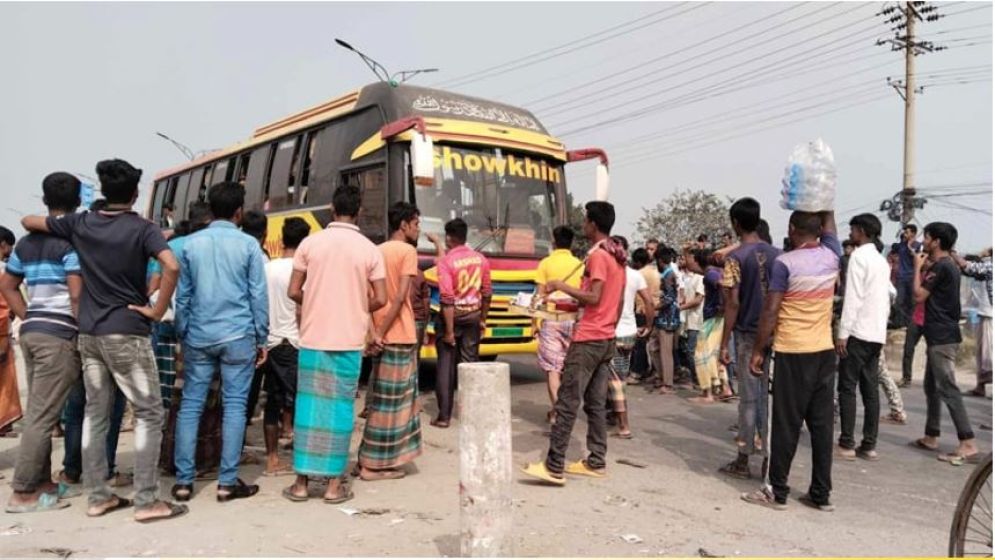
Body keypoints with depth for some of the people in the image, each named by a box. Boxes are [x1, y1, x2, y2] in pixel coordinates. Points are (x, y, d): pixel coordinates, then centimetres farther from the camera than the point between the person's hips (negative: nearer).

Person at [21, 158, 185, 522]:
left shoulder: (80, 224, 5)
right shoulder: (143, 229, -10)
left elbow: (28, 222, 20)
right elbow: (172, 267, -27)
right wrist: (158, 311, -15)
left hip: (89, 333, 6)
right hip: (126, 334, -6)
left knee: (95, 413, 13)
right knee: (149, 414, 0)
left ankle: (98, 497, 18)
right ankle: (147, 501, -2)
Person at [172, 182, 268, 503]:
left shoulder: (191, 244, 6)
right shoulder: (248, 245, -2)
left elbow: (183, 295, 9)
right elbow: (258, 296, -2)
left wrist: (182, 335, 17)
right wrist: (261, 338, 5)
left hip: (198, 336, 3)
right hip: (237, 335, -3)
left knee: (190, 405, 9)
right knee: (234, 406, 2)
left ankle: (183, 481, 11)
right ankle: (227, 482, 5)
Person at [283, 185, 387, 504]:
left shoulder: (310, 243, -1)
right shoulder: (369, 250, -2)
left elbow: (294, 292, 0)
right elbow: (380, 300, -3)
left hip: (313, 339, 1)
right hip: (349, 341, -1)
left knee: (308, 405, 7)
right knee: (340, 408, 5)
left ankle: (301, 482, 12)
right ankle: (334, 484, 10)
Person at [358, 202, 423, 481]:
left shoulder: (378, 251, 14)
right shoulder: (407, 251, -9)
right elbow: (400, 298, -18)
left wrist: (375, 332, 1)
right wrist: (380, 334, -16)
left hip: (382, 336, 8)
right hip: (399, 337, -8)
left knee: (381, 399, 16)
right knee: (392, 400, 0)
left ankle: (372, 459, 22)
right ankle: (377, 464, 7)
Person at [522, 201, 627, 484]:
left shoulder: (597, 255, -13)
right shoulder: (618, 256, 15)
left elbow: (594, 297, -22)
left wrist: (562, 286, -13)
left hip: (588, 340, -9)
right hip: (607, 340, 9)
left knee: (568, 402, -8)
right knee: (596, 403, 12)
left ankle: (554, 466, -7)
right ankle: (596, 462, 15)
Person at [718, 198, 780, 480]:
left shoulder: (735, 257, -9)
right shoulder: (776, 254, 6)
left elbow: (733, 304, -13)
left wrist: (724, 343, -9)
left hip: (748, 335, -4)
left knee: (749, 398, 2)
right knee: (770, 396, 9)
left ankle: (743, 460, 10)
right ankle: (769, 459, 13)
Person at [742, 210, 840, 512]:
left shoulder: (784, 263, -11)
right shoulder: (832, 256, 4)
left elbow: (770, 312, -12)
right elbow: (829, 220, 24)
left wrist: (758, 351, -5)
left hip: (793, 353, -5)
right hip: (825, 352, 5)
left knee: (787, 424, 0)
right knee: (822, 423, 9)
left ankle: (777, 491, 8)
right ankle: (821, 493, 14)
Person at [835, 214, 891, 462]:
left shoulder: (858, 256, -9)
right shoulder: (881, 261, 16)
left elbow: (853, 297, -16)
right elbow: (885, 299, 17)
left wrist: (843, 332, -15)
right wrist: (881, 327, 20)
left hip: (858, 331, -8)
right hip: (877, 333, 8)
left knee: (847, 388, -3)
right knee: (870, 389, 7)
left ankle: (846, 444, -1)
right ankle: (869, 445, 9)